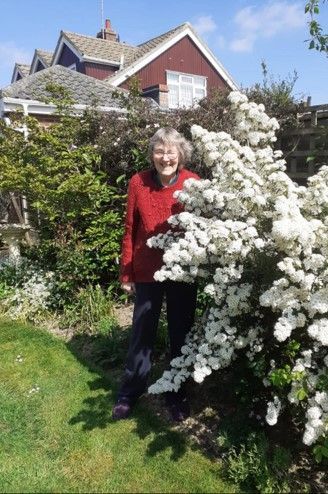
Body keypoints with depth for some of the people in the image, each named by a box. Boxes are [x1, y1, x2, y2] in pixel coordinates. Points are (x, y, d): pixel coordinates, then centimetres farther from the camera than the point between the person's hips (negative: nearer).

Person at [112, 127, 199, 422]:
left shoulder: (193, 183, -7)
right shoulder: (138, 183, -6)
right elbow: (130, 230, -2)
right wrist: (126, 273, 0)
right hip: (147, 271, 0)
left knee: (180, 335, 14)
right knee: (142, 334, 14)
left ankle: (177, 395, 36)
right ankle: (129, 394, 36)